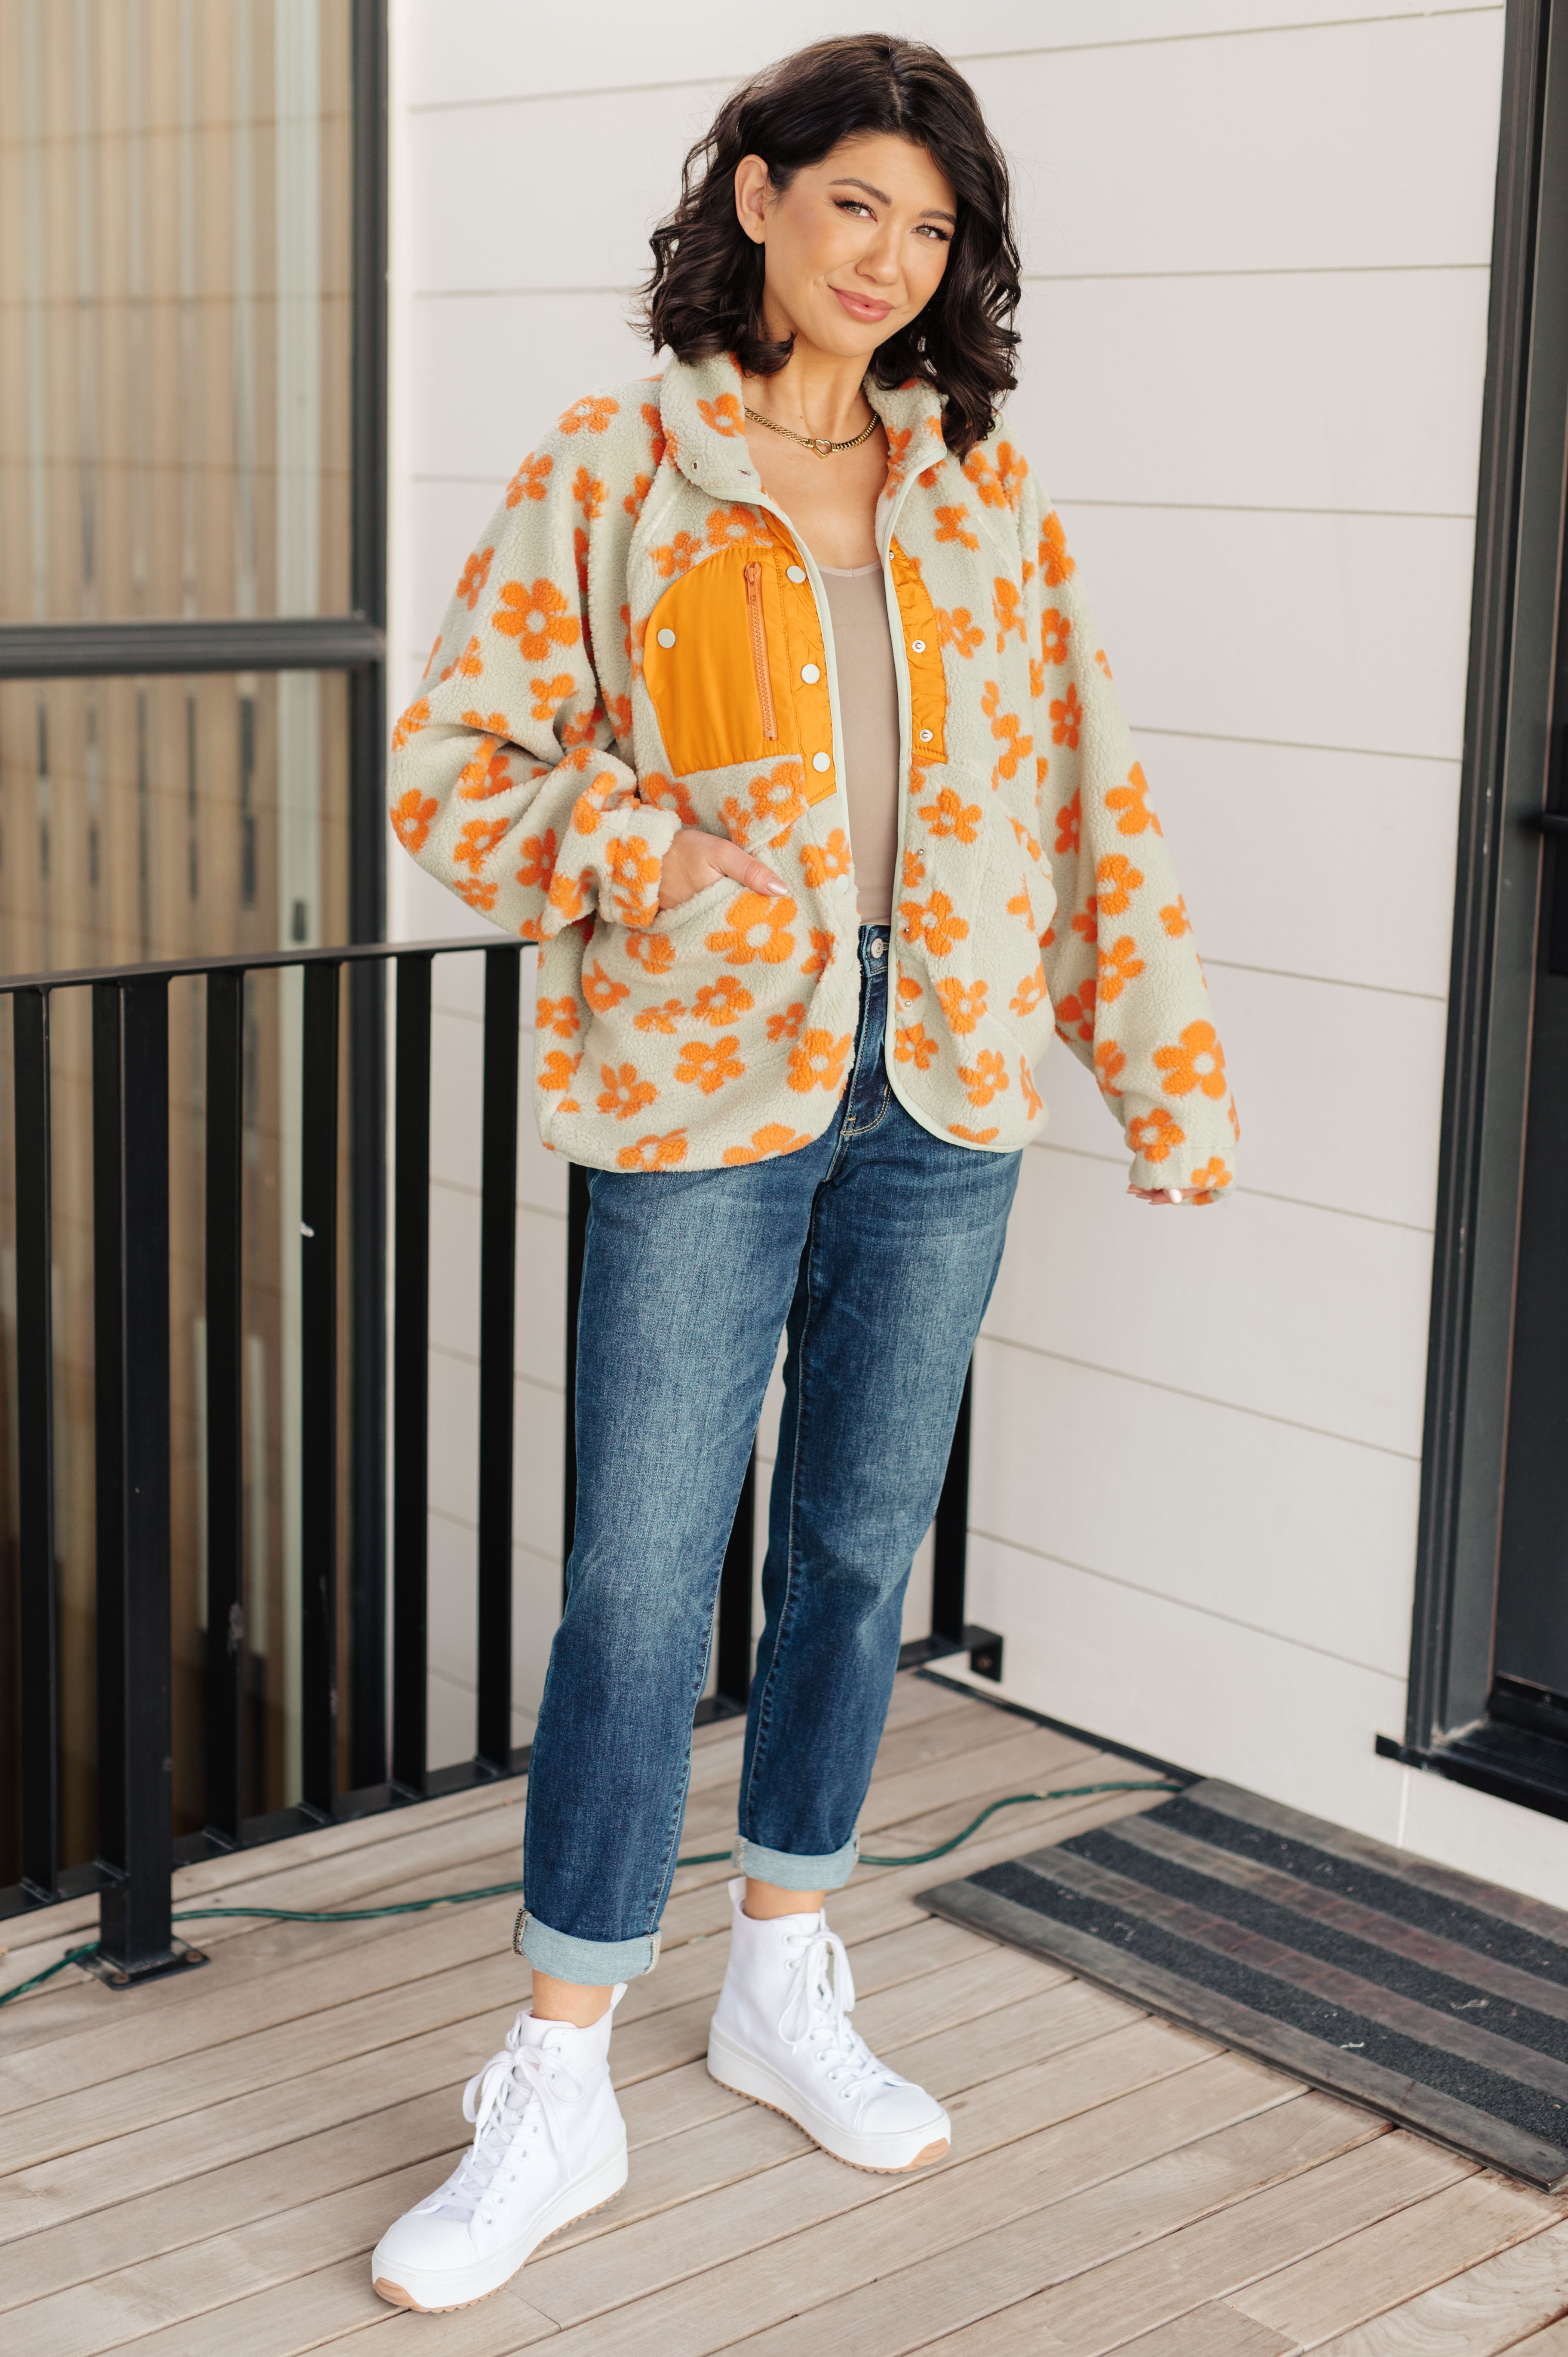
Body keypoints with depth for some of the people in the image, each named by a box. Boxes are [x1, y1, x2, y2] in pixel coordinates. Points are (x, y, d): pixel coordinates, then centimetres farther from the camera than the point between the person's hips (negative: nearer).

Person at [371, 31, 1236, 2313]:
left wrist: (1166, 1055, 6)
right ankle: (557, 2094, 10)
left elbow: (1087, 788, 11)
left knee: (861, 1549, 12)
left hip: (942, 1095, 4)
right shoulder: (608, 476, -1)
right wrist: (661, 861, -17)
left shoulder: (988, 496, 9)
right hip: (703, 1090, -3)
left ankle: (785, 1986, 31)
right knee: (641, 1578, -3)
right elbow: (451, 762, -2)